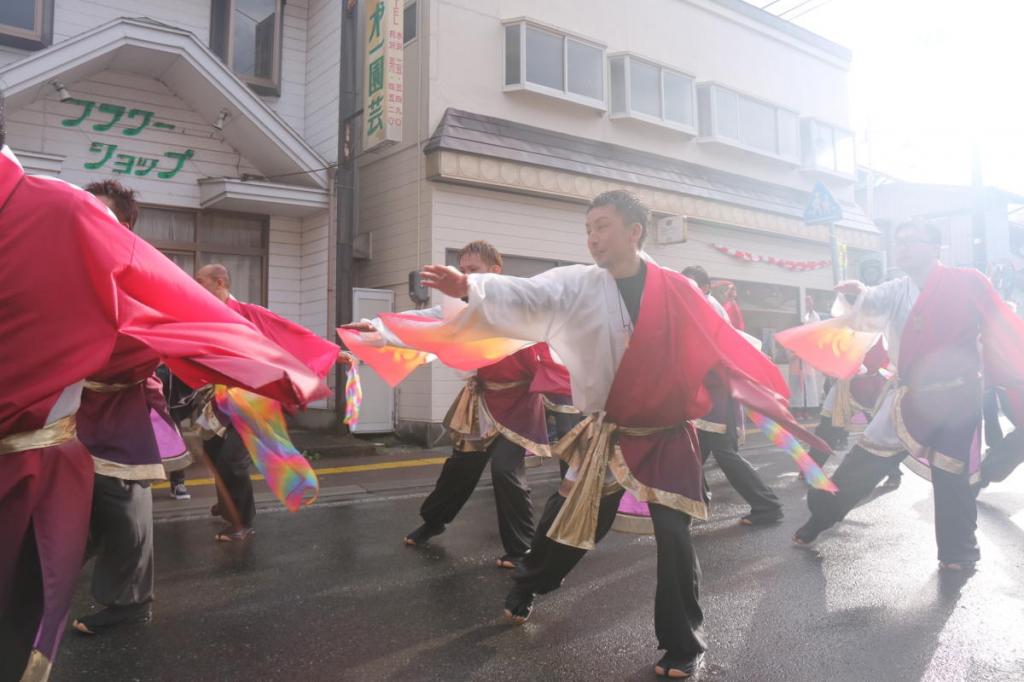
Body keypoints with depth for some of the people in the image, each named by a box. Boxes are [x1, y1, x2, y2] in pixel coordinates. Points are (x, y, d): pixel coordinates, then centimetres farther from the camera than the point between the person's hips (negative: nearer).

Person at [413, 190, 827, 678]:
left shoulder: (677, 290, -8)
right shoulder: (576, 286, -7)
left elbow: (723, 344, 1)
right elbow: (523, 297, -22)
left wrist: (765, 389, 1)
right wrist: (470, 287, -39)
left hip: (668, 437, -1)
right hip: (608, 435, 1)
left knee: (674, 537, -1)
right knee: (571, 520, 12)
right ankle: (525, 590, 43)